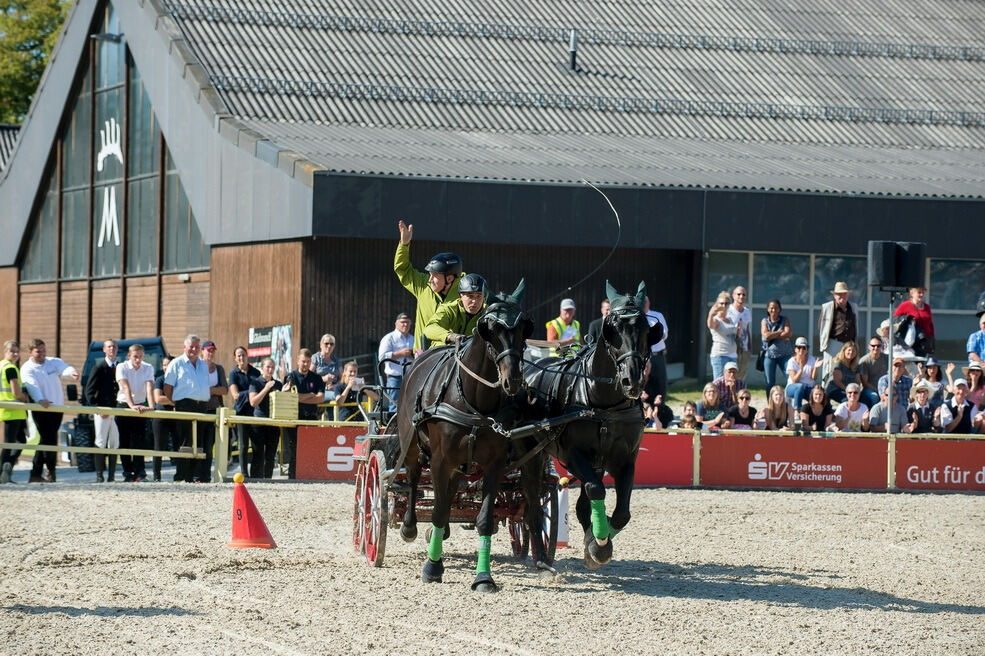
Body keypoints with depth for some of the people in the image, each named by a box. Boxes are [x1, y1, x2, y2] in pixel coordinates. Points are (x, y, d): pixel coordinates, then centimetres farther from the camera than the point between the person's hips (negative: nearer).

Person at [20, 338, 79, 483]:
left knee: (46, 440, 7)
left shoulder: (54, 362, 8)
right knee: (49, 439, -11)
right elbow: (31, 386, -21)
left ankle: (35, 475, 16)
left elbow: (64, 369, -13)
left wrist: (72, 373, -39)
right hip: (40, 409, -4)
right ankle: (51, 472, -1)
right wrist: (40, 400, -41)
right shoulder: (27, 369, -3)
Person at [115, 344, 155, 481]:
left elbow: (150, 387, -17)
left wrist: (151, 406, -33)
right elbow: (126, 388, -23)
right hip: (124, 405, -1)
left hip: (141, 406, 1)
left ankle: (139, 472, -9)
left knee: (139, 440, -7)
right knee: (124, 440, -2)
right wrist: (131, 406, -37)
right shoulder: (122, 367, -10)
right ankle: (127, 472, 2)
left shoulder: (148, 368, -5)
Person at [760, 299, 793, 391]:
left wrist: (773, 336, -11)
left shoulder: (785, 320, 5)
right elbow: (766, 335, -10)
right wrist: (781, 332, -7)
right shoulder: (764, 321, 7)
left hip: (784, 354, -1)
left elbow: (788, 334, -11)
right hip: (769, 355, 1)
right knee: (770, 383, 3)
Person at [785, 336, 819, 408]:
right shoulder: (792, 361, -7)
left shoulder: (812, 359, 0)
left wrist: (815, 367, -26)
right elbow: (794, 380, -18)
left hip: (809, 388, 2)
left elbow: (814, 378, -9)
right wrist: (801, 369, -33)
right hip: (793, 387, -2)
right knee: (801, 386, -40)